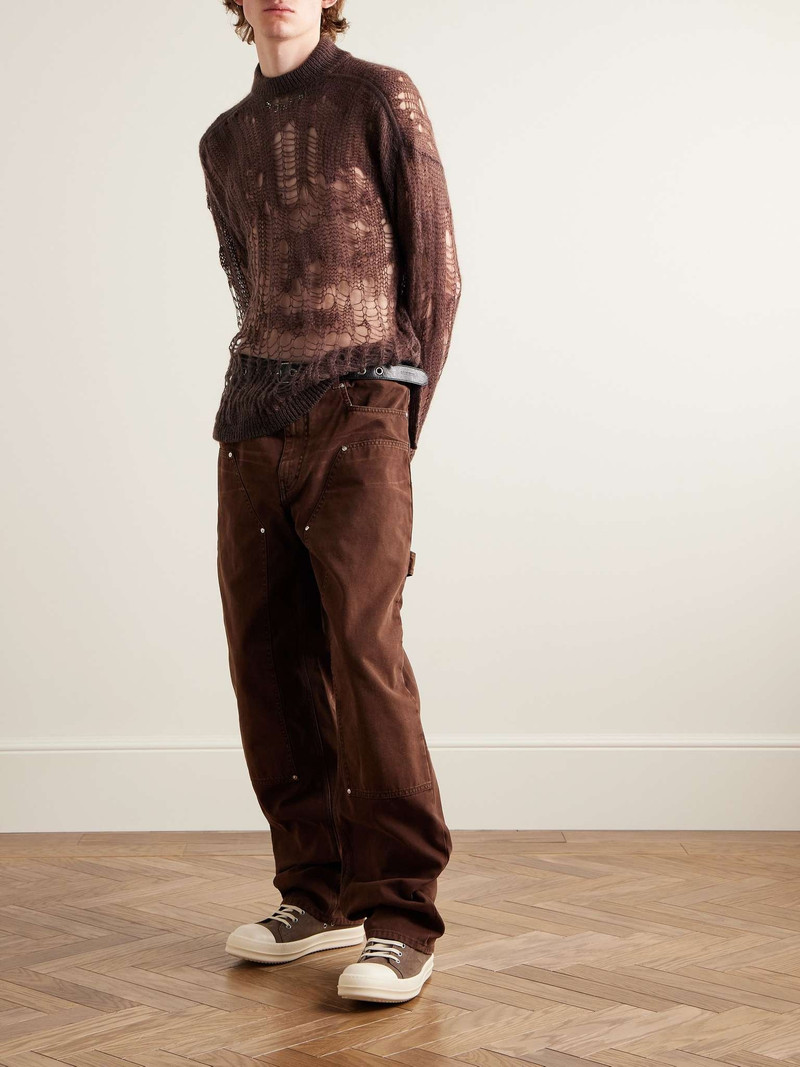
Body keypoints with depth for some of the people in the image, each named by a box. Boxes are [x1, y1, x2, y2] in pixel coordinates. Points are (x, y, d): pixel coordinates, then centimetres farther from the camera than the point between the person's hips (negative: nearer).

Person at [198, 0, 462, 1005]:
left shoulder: (381, 97, 4)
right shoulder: (224, 142, 18)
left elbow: (437, 268, 3)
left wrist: (402, 415, 3)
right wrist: (274, 385, 14)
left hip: (358, 412, -5)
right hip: (253, 419, 5)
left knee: (363, 648, -15)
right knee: (267, 659, 3)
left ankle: (399, 916, -10)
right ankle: (317, 892, 14)